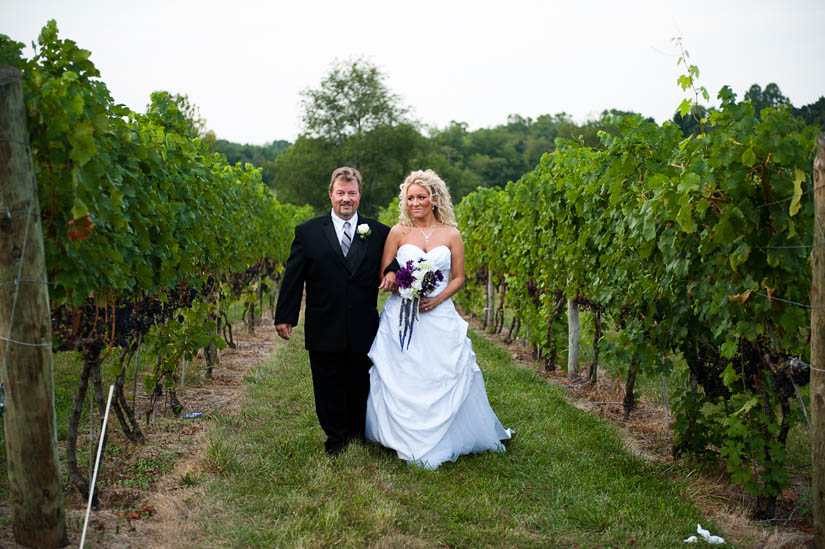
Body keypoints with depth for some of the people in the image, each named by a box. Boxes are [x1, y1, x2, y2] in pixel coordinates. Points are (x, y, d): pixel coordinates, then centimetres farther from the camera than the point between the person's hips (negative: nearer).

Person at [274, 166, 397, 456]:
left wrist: (392, 271, -10)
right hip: (324, 330, -1)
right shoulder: (308, 231, -1)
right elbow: (293, 278, 0)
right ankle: (336, 438, 28)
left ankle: (360, 436, 34)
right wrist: (284, 316, -2)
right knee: (329, 388, 10)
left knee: (361, 386, 13)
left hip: (364, 330, 1)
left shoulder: (378, 232, 2)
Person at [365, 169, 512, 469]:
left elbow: (458, 278, 8)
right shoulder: (398, 232, 3)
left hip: (439, 316, 1)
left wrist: (438, 298, -10)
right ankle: (408, 441, 17)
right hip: (401, 315, 0)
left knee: (445, 375, 2)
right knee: (401, 379, 1)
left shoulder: (451, 235, 5)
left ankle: (444, 439, 21)